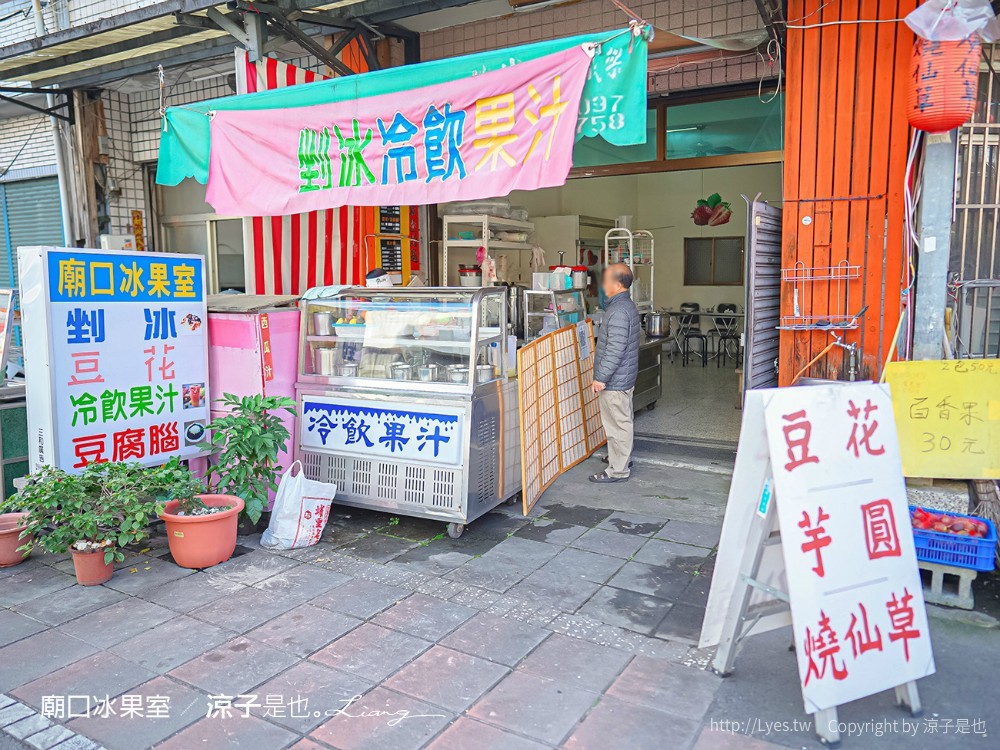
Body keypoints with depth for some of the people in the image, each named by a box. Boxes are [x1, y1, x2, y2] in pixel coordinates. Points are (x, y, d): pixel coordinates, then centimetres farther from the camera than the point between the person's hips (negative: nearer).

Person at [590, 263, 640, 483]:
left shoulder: (618, 311, -24)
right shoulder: (627, 305, 11)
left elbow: (615, 350, -27)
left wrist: (601, 378, -22)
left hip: (614, 381, -11)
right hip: (624, 377, 11)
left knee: (617, 424, -1)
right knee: (621, 421, 23)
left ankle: (617, 470, 8)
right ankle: (623, 458, 38)